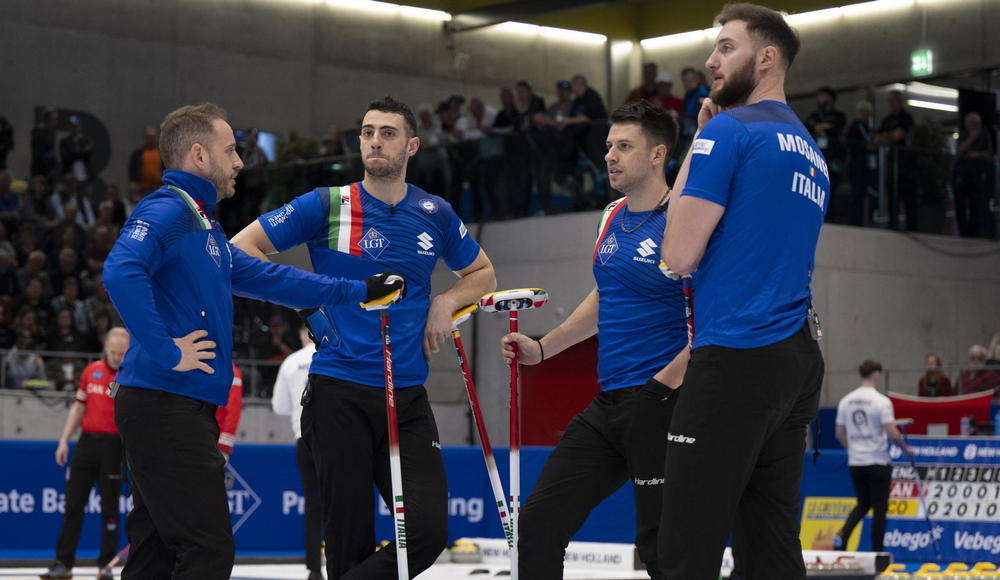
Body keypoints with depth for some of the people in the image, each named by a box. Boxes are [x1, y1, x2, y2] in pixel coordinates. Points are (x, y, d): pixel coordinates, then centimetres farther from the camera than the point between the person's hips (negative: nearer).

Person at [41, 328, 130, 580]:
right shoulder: (91, 371, 9)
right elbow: (79, 406, 15)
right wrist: (64, 440, 10)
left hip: (114, 445, -4)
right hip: (87, 442, 4)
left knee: (109, 506, 2)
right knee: (74, 502, 3)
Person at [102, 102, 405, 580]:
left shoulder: (202, 225, 21)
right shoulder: (166, 210, -11)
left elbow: (267, 278, 27)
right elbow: (121, 273, -28)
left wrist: (358, 291, 28)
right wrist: (167, 350, -22)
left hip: (185, 412, 10)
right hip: (166, 409, -10)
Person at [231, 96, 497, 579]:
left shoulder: (436, 214, 9)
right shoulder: (326, 205, -1)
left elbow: (483, 274, 24)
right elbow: (242, 248, 1)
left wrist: (446, 302, 4)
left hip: (408, 396, 3)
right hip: (339, 393, -3)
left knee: (429, 531, -10)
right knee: (351, 541, -1)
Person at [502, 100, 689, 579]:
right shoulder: (612, 218, 14)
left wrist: (666, 381, -21)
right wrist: (542, 348, 22)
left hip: (660, 407, -8)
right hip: (607, 405, 8)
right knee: (538, 525, 7)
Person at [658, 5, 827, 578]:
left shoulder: (729, 130, -6)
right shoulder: (811, 153, 20)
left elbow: (680, 255, -9)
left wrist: (695, 148, 4)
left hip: (738, 357, -9)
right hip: (799, 360, 9)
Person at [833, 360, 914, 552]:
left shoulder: (846, 401, 4)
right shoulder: (881, 401, -13)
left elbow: (840, 434, 9)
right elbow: (892, 433, -17)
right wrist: (906, 448, 0)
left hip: (855, 463, 5)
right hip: (878, 463, -5)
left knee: (863, 504, 18)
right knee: (879, 508, 5)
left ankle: (842, 535, -5)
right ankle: (877, 553, 6)